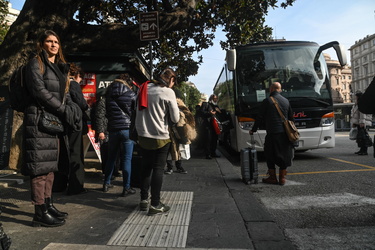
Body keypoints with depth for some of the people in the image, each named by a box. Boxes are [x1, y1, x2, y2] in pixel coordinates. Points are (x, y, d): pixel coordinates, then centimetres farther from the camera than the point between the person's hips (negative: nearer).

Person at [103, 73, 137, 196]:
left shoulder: (109, 94, 10)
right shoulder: (131, 94, -2)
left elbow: (106, 112, 18)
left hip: (112, 129, 4)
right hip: (127, 128, -4)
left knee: (111, 157, 17)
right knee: (127, 159, 0)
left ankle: (106, 184, 27)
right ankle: (126, 188, 3)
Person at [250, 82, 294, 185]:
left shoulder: (267, 101, -5)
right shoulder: (286, 101, 11)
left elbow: (260, 118, -3)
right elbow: (291, 118, 17)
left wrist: (253, 130, 7)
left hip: (272, 133, -5)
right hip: (285, 133, 5)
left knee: (270, 155, 6)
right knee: (284, 155, 11)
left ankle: (272, 178, 10)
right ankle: (282, 178, 16)